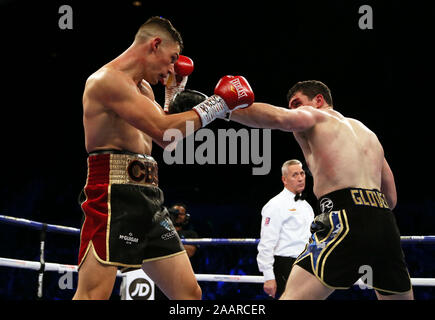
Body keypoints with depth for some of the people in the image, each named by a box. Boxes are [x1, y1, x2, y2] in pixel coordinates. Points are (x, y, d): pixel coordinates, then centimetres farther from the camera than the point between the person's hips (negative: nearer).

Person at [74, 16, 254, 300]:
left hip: (149, 199, 10)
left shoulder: (143, 88, 22)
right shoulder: (108, 79, -9)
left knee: (189, 292, 5)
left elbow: (165, 140, 33)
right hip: (113, 198, -10)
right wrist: (216, 104, -9)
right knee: (93, 295, -17)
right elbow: (163, 133, -18)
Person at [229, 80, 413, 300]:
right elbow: (391, 198, 31)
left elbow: (278, 117, -11)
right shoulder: (368, 133, 34)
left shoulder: (313, 116, 14)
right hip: (384, 222, 7)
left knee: (293, 296, -14)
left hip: (348, 218, -7)